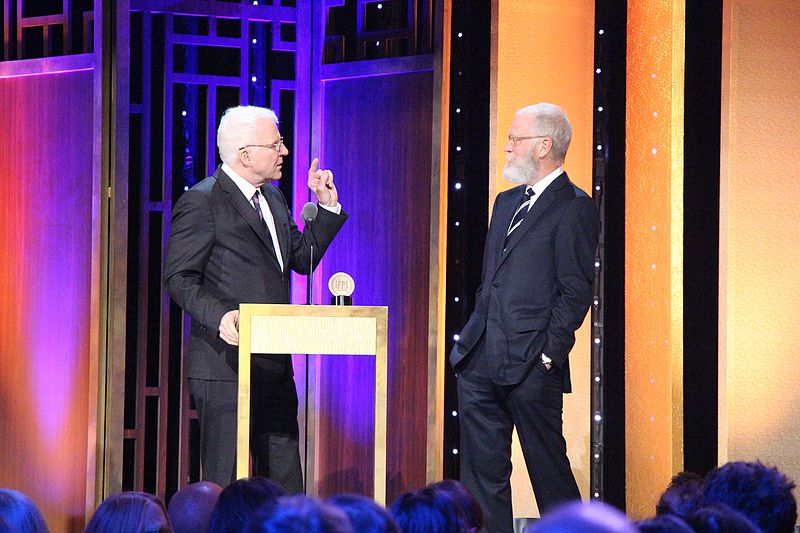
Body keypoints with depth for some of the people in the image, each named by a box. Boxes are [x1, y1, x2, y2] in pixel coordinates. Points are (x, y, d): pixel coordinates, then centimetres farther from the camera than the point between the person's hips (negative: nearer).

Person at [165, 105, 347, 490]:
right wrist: (218, 316, -28)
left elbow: (302, 259, 21)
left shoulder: (273, 199, 16)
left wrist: (327, 207, 12)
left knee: (285, 483, 10)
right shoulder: (201, 202, -9)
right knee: (225, 486, -5)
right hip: (225, 366, -8)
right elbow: (178, 278, -13)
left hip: (274, 368, 8)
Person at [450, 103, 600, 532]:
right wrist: (471, 342, 14)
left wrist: (548, 353, -15)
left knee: (549, 468, 0)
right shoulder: (507, 202, 18)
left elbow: (576, 292, -11)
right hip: (480, 360, 8)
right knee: (482, 470, 8)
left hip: (531, 366, -8)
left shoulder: (575, 207, -7)